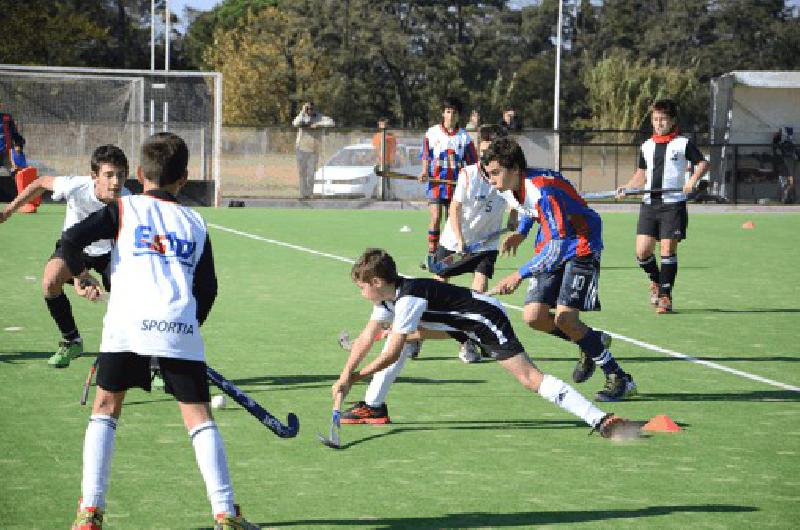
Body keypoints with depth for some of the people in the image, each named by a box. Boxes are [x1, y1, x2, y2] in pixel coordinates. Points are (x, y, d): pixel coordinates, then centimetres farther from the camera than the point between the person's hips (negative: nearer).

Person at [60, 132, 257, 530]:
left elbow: (72, 239, 0)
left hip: (127, 322, -1)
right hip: (181, 327, 1)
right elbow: (208, 289, 17)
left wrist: (80, 274, 19)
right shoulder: (195, 223, 21)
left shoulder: (123, 209, 13)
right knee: (198, 415, 6)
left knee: (105, 407, 14)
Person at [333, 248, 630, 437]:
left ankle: (600, 421, -31)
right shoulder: (387, 299, 5)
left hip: (487, 319, -11)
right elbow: (365, 340, 9)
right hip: (463, 322, 11)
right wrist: (345, 377, 0)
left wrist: (357, 375, -9)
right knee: (403, 335, 13)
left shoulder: (408, 298, -24)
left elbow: (392, 354, -21)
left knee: (530, 378, -22)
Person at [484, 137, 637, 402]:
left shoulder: (543, 190, -30)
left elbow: (558, 246, -33)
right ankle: (593, 343, 19)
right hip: (553, 248, 8)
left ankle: (619, 380, -10)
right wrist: (521, 232, 8)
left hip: (580, 248, -8)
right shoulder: (517, 186, -3)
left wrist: (519, 275, -35)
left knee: (565, 318, -22)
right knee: (533, 316, -6)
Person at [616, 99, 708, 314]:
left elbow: (702, 163, 2)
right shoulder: (647, 146, 14)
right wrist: (627, 187, 6)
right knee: (642, 251, -4)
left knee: (668, 249, -7)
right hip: (649, 203, 4)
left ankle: (665, 295, 3)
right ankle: (655, 281, 26)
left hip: (673, 203, -4)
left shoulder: (683, 143, 1)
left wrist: (692, 180, -15)